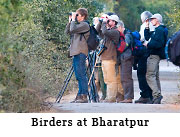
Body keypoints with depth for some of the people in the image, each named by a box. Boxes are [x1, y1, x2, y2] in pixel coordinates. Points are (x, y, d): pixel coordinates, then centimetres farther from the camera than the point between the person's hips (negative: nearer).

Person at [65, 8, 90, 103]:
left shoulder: (85, 25, -5)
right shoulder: (77, 25, 23)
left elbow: (72, 29, -17)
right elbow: (67, 31, 21)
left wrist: (73, 20, -4)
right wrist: (70, 21, 15)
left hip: (80, 53, -10)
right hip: (75, 53, 10)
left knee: (81, 75, -11)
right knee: (78, 76, 9)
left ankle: (84, 96, -12)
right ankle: (80, 96, 11)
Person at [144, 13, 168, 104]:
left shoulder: (160, 30, -12)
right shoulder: (156, 30, 19)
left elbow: (159, 43, -22)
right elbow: (147, 38, 22)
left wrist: (148, 45, -13)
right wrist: (147, 28, 17)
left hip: (155, 55, -11)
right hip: (153, 55, 11)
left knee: (150, 75, -16)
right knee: (155, 76, 12)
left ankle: (157, 94, -21)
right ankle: (157, 97, 16)